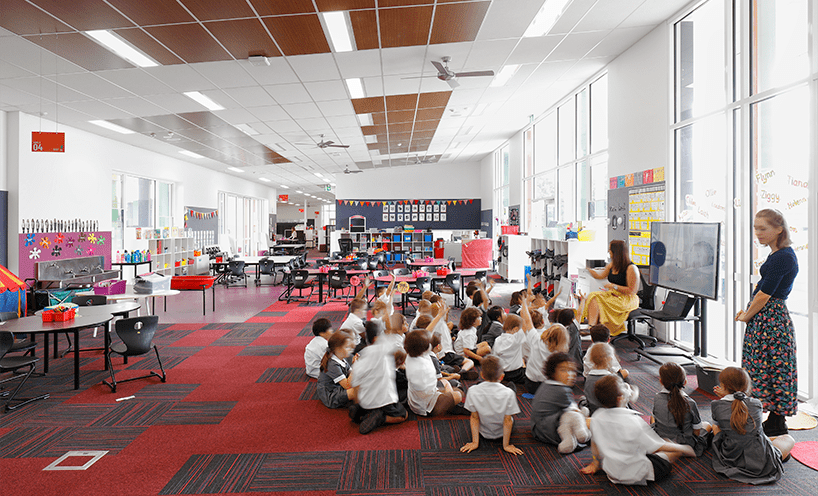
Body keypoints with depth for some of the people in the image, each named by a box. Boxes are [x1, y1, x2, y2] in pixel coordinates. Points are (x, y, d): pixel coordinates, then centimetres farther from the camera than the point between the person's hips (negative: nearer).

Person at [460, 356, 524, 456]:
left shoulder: (473, 391, -21)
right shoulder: (508, 393, -24)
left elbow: (474, 417, -12)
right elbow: (507, 421, -18)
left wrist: (475, 442, -4)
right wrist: (506, 445, -7)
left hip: (484, 432, 1)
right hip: (501, 433, -1)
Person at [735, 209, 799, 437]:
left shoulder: (781, 257, -18)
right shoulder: (781, 255, 12)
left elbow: (764, 295, -18)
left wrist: (747, 315, -5)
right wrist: (748, 312, 11)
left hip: (770, 321, -10)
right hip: (766, 318, 10)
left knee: (771, 369, 0)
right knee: (771, 369, 14)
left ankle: (776, 424, 12)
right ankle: (775, 421, 24)